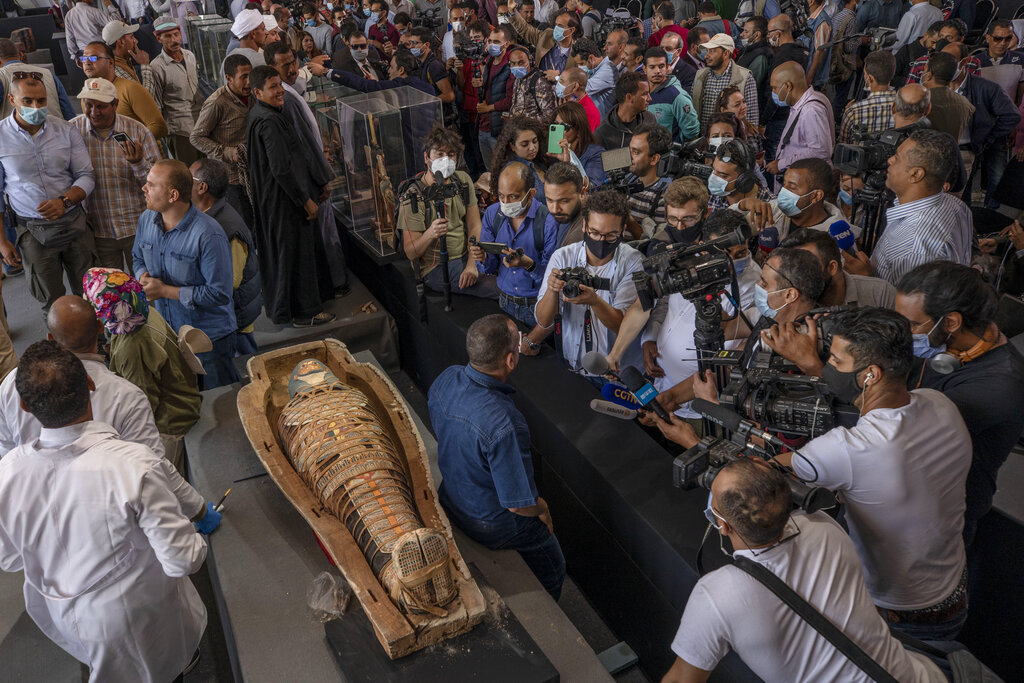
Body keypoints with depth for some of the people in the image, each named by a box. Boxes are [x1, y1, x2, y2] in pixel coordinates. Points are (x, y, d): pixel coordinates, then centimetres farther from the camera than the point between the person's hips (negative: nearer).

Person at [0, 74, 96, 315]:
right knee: (51, 301, 10)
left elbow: (86, 176, 0)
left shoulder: (65, 130, -3)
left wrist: (65, 201, -21)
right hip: (33, 232, -1)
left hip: (74, 223, 1)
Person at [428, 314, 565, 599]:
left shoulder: (445, 379, -19)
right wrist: (542, 509, -8)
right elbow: (519, 503, -31)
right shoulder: (504, 425, -42)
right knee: (552, 574, 21)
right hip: (494, 524, -7)